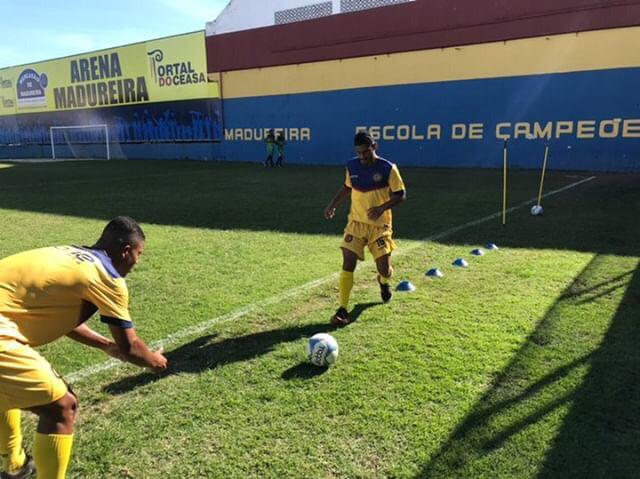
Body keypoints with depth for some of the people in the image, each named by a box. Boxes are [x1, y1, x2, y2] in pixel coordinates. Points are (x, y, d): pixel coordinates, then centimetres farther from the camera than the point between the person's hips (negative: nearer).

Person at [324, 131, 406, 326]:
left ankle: (383, 282, 42)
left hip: (380, 226, -2)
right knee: (348, 264, -11)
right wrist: (333, 205, 5)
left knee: (384, 269, 1)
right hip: (356, 223, 2)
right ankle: (343, 310, -6)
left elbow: (401, 195, -7)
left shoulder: (388, 168, -11)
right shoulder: (352, 166, 1)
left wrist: (382, 208, -23)